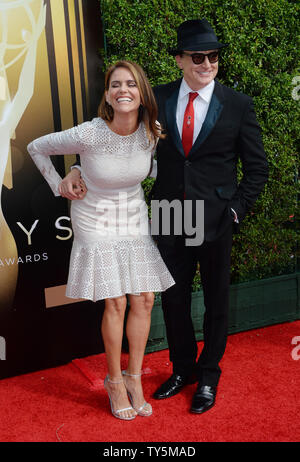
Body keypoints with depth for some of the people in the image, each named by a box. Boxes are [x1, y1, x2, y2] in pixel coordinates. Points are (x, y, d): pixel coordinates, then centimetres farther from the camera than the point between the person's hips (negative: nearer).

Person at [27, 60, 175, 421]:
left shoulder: (152, 133, -11)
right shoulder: (88, 134, -23)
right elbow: (36, 148, -7)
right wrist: (60, 187, -6)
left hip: (134, 219, 4)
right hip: (96, 222, -4)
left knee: (144, 300, 3)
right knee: (116, 304, -3)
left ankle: (134, 378, 21)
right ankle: (115, 381, 19)